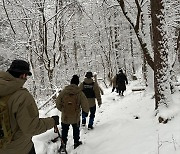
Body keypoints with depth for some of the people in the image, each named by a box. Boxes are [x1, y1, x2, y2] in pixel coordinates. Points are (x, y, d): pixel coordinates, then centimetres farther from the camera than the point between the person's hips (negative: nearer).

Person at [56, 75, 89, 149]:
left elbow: (58, 103, -2)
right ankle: (76, 143, 39)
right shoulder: (80, 93, -16)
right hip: (75, 118, 0)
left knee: (64, 131, 18)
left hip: (65, 117, 0)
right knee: (76, 130, 24)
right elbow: (85, 105, -12)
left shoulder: (63, 92, -11)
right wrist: (86, 110, 11)